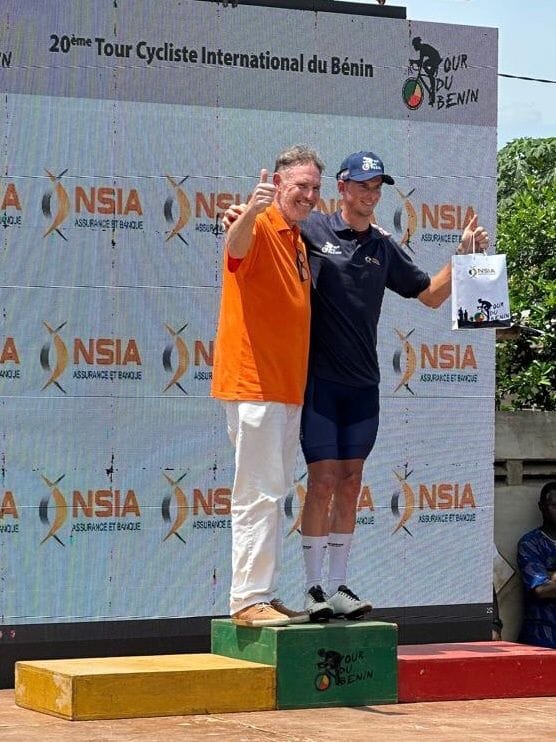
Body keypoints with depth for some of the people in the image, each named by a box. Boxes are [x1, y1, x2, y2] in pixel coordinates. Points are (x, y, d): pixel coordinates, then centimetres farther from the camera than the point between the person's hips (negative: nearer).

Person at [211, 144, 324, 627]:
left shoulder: (297, 239, 17)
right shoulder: (261, 229, -11)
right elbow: (236, 246, -36)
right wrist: (250, 212, -56)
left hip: (287, 386, 10)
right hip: (254, 383, -10)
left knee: (274, 495, 14)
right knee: (260, 493, -10)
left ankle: (265, 596, 21)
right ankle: (248, 600, -8)